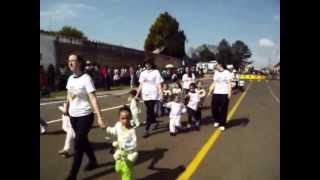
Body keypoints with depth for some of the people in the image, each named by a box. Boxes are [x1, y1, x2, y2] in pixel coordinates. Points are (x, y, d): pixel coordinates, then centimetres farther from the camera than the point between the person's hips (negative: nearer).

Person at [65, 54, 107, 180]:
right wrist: (66, 110, 16)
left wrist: (99, 118, -26)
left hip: (84, 116, -7)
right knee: (83, 141, 19)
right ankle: (93, 161, 40)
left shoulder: (86, 78, -17)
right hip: (73, 116, 7)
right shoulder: (70, 78, 3)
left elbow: (93, 99, -22)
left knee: (77, 145, -1)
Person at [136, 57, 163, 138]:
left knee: (149, 111, -8)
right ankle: (156, 122, 40)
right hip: (145, 94, 5)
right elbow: (141, 85, 13)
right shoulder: (143, 73, 10)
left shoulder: (156, 72, -5)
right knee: (150, 111, 15)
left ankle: (147, 130, -5)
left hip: (153, 94, -5)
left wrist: (161, 94, -16)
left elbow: (158, 84, -7)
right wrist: (137, 94, 12)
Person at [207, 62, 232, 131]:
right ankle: (217, 121, 28)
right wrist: (210, 91, 12)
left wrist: (229, 93, -18)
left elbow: (229, 83, -8)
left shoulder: (227, 73, -3)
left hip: (224, 93, -5)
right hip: (216, 93, 5)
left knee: (223, 110, 0)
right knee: (214, 108, 3)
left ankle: (222, 125, 11)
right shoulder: (216, 72, 14)